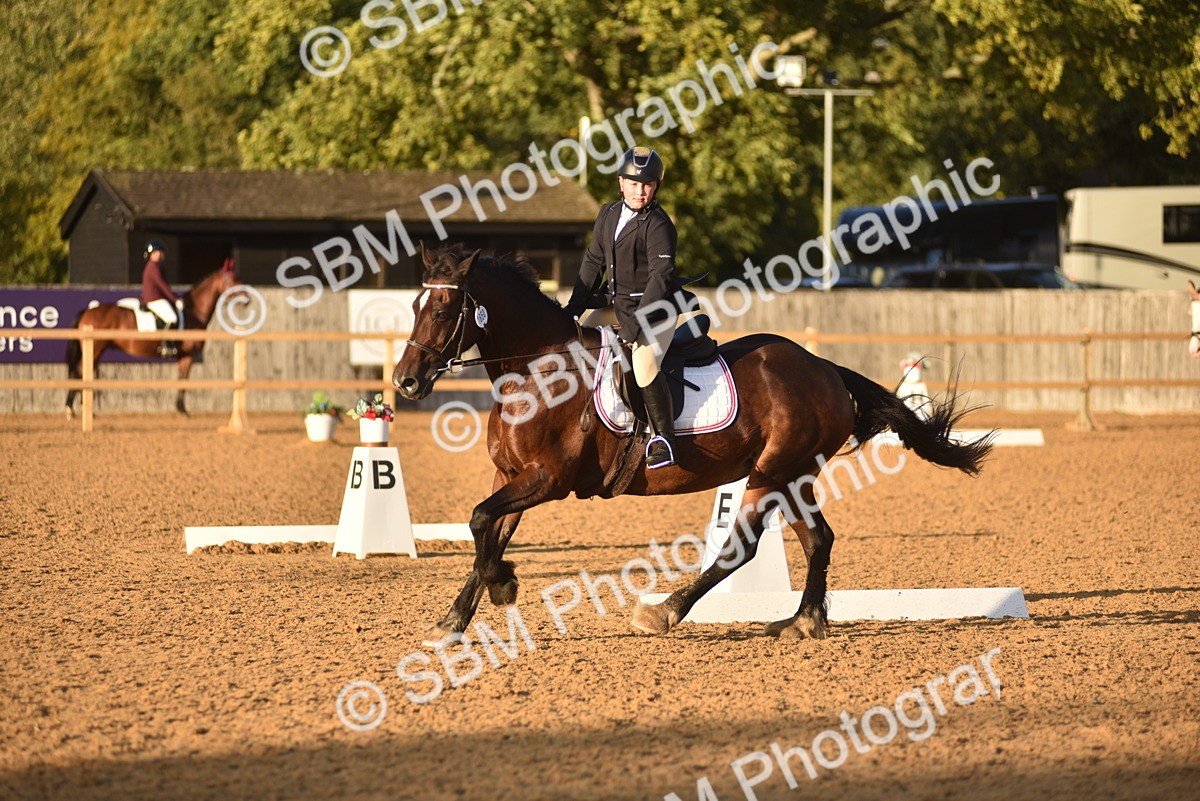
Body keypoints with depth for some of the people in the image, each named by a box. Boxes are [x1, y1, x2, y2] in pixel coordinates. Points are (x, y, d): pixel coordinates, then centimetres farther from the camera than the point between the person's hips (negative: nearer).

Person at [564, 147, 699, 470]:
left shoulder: (658, 225, -18)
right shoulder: (609, 215, 5)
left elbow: (660, 276, -24)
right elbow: (593, 262, 13)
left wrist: (638, 321, -29)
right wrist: (573, 307, 7)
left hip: (657, 308, -8)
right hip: (618, 303, 8)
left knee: (644, 366, -27)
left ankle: (664, 439, -16)